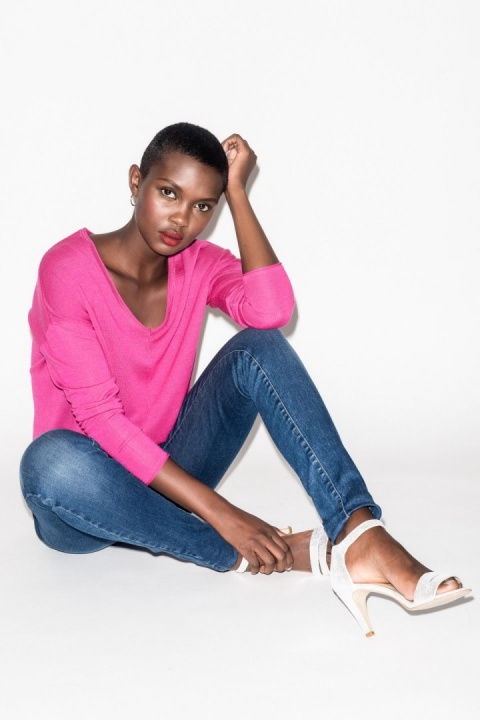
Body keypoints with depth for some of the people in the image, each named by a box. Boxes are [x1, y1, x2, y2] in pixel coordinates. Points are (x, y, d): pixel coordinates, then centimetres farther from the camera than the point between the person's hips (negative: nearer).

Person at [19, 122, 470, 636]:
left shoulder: (199, 264, 1)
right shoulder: (69, 268, -17)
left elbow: (272, 310, -23)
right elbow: (101, 420, -24)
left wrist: (238, 193, -16)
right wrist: (219, 512, -31)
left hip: (168, 470, 4)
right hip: (85, 498, -4)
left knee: (260, 347, -18)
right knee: (51, 459, -41)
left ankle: (359, 535, -35)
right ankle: (264, 555, -31)